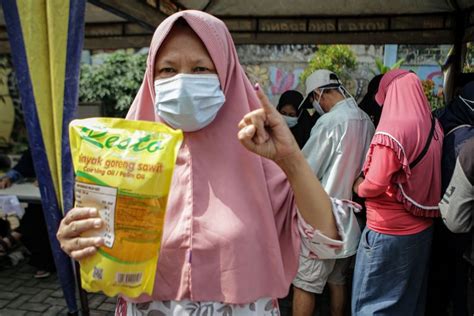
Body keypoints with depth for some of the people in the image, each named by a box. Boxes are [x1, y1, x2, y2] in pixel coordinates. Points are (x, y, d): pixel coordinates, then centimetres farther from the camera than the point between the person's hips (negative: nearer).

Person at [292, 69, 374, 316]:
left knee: (304, 285, 2)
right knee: (338, 281, 19)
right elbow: (364, 167, 12)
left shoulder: (329, 122, -17)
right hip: (351, 220, 8)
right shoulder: (366, 121, 4)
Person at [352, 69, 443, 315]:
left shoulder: (392, 129, -20)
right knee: (410, 296, 23)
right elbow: (423, 175, 9)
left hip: (389, 232, -8)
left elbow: (375, 186, -21)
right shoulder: (434, 127, 2)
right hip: (422, 229, 8)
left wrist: (358, 186, 0)